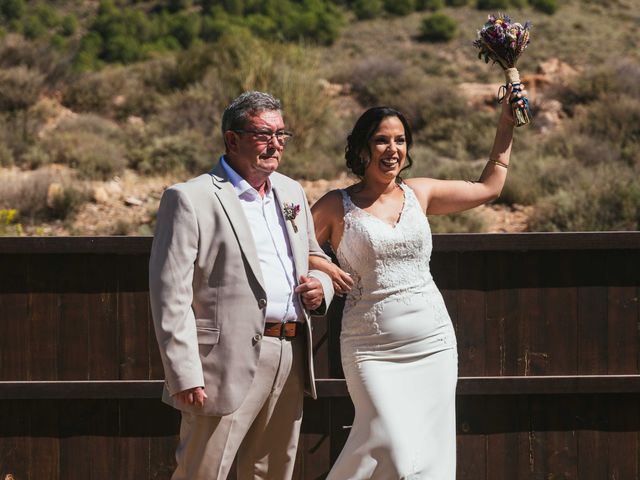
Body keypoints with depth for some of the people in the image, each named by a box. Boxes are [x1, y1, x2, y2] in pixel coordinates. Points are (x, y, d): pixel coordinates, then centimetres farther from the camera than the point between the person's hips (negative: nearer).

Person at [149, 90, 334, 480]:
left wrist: (320, 287, 4)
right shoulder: (190, 199, -6)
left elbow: (315, 256, 30)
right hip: (229, 360, -7)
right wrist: (185, 375, -17)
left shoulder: (291, 192, 17)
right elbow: (170, 295, -11)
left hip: (290, 360, 7)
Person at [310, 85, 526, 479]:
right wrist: (321, 266, -13)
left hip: (433, 343, 4)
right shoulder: (336, 206, 2)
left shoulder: (420, 194, 10)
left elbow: (488, 187, 21)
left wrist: (507, 124, 20)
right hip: (372, 350, -4)